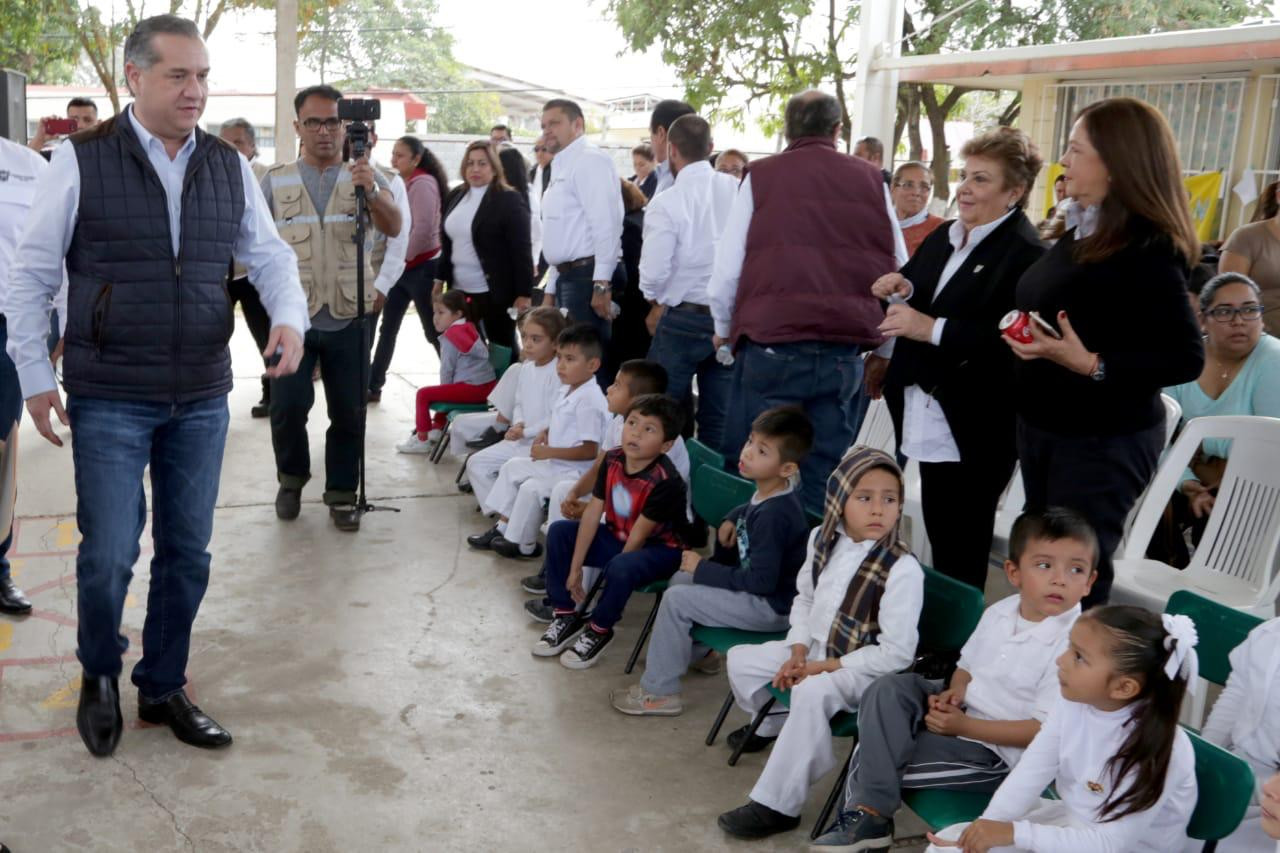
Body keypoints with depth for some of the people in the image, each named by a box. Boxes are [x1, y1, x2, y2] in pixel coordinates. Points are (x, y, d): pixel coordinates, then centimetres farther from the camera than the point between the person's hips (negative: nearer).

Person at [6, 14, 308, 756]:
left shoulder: (231, 167, 3)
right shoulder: (81, 162, -6)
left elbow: (270, 254, 9)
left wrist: (289, 316, -12)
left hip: (203, 399, 4)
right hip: (109, 400, -3)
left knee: (188, 552, 10)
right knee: (109, 554, -1)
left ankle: (164, 688, 30)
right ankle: (100, 675, 29)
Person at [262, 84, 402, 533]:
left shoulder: (365, 178, 3)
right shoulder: (276, 180, 7)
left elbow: (393, 228, -14)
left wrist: (372, 192, -33)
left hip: (350, 317, 0)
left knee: (349, 411, 5)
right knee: (288, 404, -6)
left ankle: (342, 494, 21)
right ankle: (291, 477, 20)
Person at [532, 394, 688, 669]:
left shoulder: (666, 481, -30)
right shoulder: (612, 460, -10)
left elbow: (638, 536, -23)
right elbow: (592, 513, -9)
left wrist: (612, 568, -15)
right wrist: (574, 569, -8)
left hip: (660, 550, -7)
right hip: (618, 537, 7)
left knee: (620, 568, -36)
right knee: (559, 532, -4)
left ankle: (599, 630, -8)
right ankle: (567, 616, 5)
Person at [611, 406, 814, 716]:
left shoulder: (773, 515, -29)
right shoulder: (768, 494, 0)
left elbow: (761, 580, -29)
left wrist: (703, 569, -21)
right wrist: (732, 520, 4)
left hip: (771, 606, -10)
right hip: (758, 587, 10)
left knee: (676, 599, -16)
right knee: (680, 579, 19)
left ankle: (658, 693, -4)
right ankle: (700, 652, 37)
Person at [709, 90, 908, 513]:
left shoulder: (761, 176, 2)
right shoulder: (870, 181, 10)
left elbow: (726, 271, -1)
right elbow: (899, 270, 11)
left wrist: (724, 329, 16)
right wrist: (883, 342, 24)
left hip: (771, 345, -2)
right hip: (845, 352, 3)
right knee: (825, 477, 9)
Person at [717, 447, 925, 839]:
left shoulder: (903, 569, -25)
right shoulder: (823, 539, -4)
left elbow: (897, 654, -23)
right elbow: (804, 598, 11)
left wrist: (826, 666, -20)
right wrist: (798, 652, -5)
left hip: (864, 669, -7)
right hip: (816, 650, 8)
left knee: (811, 693, -35)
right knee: (741, 659, 8)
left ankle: (777, 805, -24)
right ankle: (773, 722, 38)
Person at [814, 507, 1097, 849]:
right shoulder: (998, 612, 0)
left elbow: (1042, 730, -22)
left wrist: (963, 725, -21)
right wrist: (955, 691, -8)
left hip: (995, 749, -7)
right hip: (960, 709, 7)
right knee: (890, 689, -15)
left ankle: (872, 817, 9)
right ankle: (868, 809, -16)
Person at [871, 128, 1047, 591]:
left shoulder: (1027, 254, -14)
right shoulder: (941, 239, 13)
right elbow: (924, 309, 22)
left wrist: (933, 329, -26)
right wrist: (905, 290, -1)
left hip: (975, 429, -8)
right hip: (928, 419, 8)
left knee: (961, 553, 2)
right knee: (938, 539, 17)